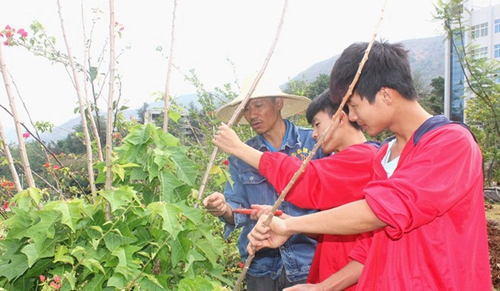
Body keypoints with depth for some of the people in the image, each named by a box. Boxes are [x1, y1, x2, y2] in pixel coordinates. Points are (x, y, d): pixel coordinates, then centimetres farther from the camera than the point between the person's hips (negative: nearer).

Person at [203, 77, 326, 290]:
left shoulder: (313, 141, -6)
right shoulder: (240, 155, 4)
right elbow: (239, 211, 1)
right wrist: (224, 209, -21)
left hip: (308, 261, -3)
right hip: (261, 265, 3)